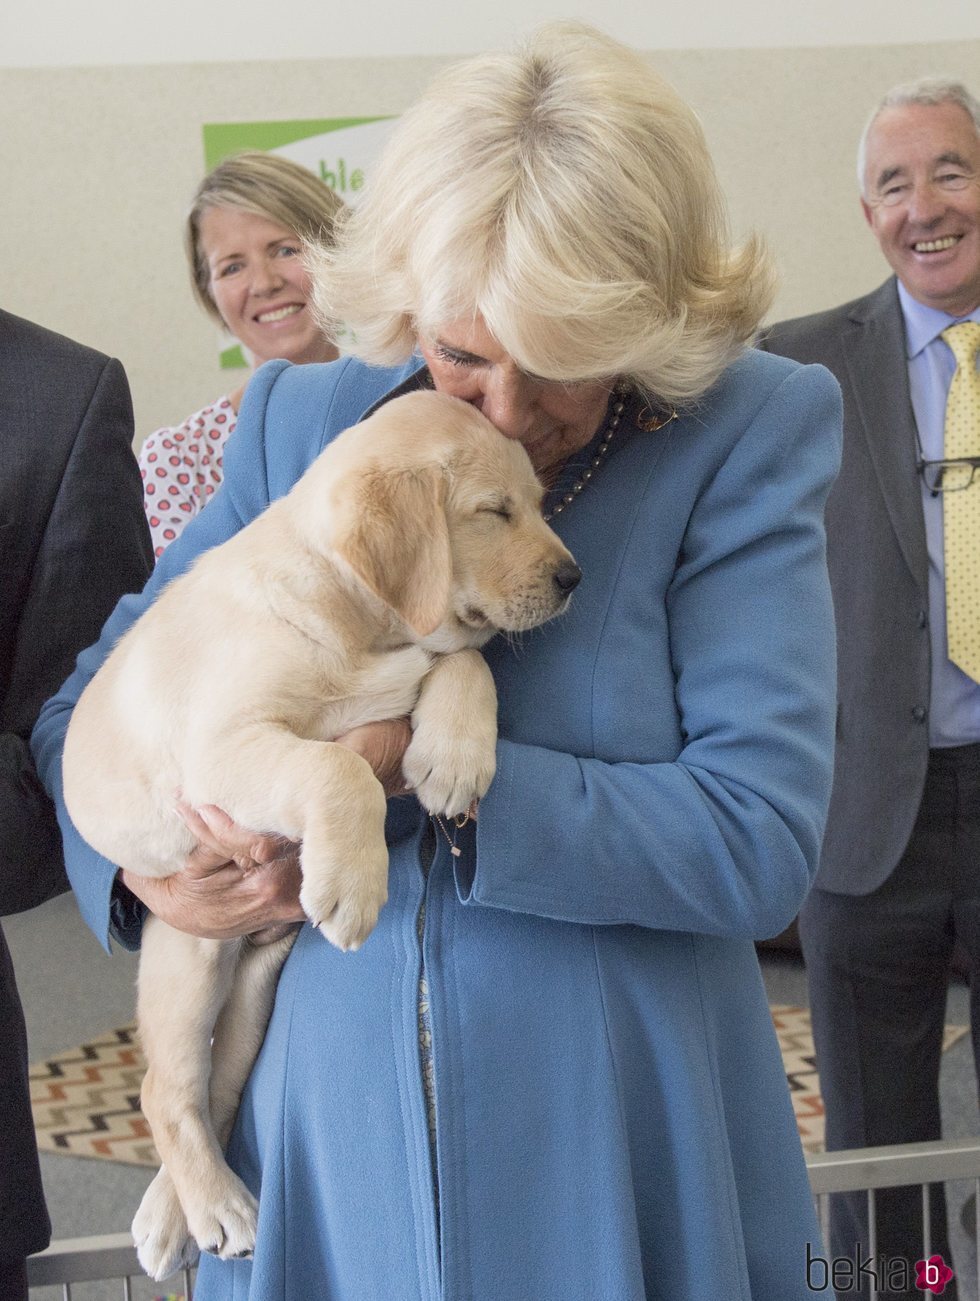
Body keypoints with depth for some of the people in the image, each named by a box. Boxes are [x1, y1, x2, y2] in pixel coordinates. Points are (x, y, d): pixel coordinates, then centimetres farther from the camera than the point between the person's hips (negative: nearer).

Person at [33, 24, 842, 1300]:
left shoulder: (748, 431, -9)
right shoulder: (298, 419, -1)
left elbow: (758, 836, -17)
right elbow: (92, 699, 10)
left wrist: (414, 766, -22)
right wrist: (137, 859, -11)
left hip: (614, 1162, -2)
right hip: (327, 1137, 3)